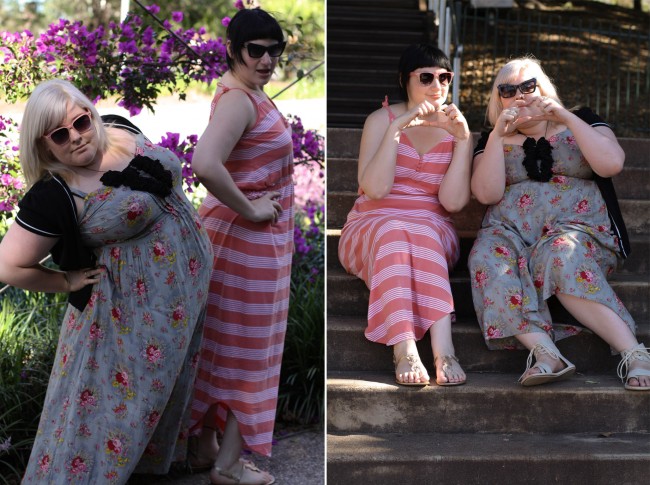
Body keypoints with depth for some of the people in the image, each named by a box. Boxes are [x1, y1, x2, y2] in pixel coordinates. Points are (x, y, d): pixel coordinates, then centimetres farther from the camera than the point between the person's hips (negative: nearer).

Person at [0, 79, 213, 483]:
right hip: (135, 306, -7)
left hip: (190, 278, 7)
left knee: (171, 371, 23)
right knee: (123, 390, 3)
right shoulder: (54, 196, -25)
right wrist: (69, 281, -12)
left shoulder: (122, 131, -6)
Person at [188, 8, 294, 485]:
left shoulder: (250, 91, 10)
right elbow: (205, 164, -37)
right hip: (248, 235, -10)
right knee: (249, 349, 2)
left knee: (222, 343, 17)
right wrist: (248, 209, -24)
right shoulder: (238, 100, -22)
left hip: (257, 229, 10)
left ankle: (207, 444, 30)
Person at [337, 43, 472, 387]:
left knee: (422, 234, -34)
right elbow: (374, 189, -12)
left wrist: (463, 140, -11)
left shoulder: (454, 128, 9)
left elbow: (454, 202, -5)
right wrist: (397, 130, -18)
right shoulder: (382, 120, 5)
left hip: (435, 233, 1)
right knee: (392, 232, -36)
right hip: (370, 228, -1)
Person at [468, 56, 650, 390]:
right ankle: (545, 353, -48)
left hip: (579, 229, -2)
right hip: (512, 233, 2)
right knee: (488, 257, -32)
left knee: (562, 255, -37)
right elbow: (486, 194, 0)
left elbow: (611, 164, -5)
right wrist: (499, 134, -4)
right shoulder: (493, 140, 18)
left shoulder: (580, 122, 15)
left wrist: (566, 118, -6)